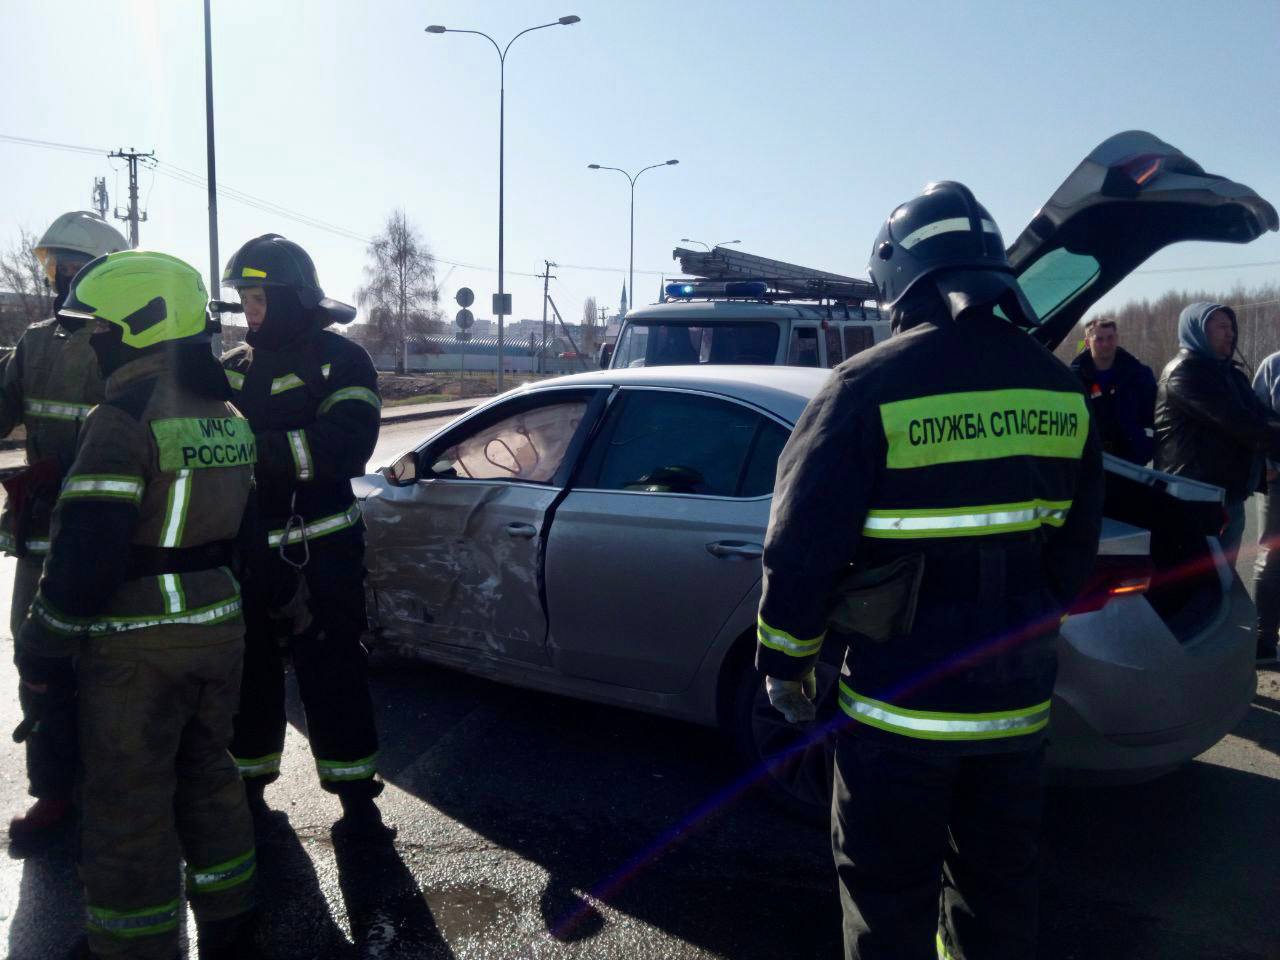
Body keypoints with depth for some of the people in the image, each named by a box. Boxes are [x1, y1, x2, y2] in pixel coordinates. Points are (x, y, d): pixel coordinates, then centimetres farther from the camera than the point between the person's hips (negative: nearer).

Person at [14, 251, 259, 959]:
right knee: (208, 780, 20)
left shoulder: (125, 416, -18)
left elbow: (86, 548, -21)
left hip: (138, 645, -8)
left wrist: (43, 648, -11)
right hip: (219, 628, 8)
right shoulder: (225, 413, 8)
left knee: (128, 810, 6)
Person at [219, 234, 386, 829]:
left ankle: (355, 788, 16)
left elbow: (346, 446, -21)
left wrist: (254, 447, -28)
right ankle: (248, 779, 34)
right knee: (249, 670, 16)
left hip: (319, 551, -5)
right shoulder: (233, 368, 11)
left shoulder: (339, 361, -6)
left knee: (331, 670, 2)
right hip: (245, 551, 5)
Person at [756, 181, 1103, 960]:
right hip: (1019, 695, 6)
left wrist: (785, 662, -1)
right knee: (998, 891, 22)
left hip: (900, 700, -5)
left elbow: (803, 548, -15)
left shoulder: (873, 386, -17)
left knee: (891, 897, 12)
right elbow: (1077, 545, 11)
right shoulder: (1060, 389, 2)